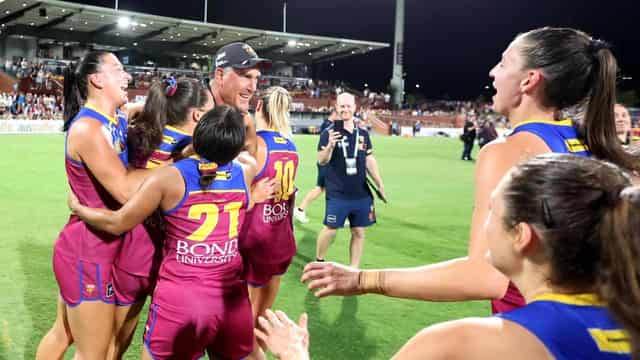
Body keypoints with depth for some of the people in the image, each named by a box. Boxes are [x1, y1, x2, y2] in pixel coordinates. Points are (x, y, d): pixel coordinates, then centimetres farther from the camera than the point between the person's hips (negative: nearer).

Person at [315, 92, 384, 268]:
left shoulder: (363, 133, 8)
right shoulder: (329, 133, -6)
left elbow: (369, 160, 14)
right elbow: (321, 161, -12)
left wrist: (380, 184, 10)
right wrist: (330, 145, -31)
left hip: (361, 194, 5)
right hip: (337, 194, -4)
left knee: (359, 232, 8)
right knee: (330, 229, 1)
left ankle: (354, 269, 21)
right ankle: (318, 261, 26)